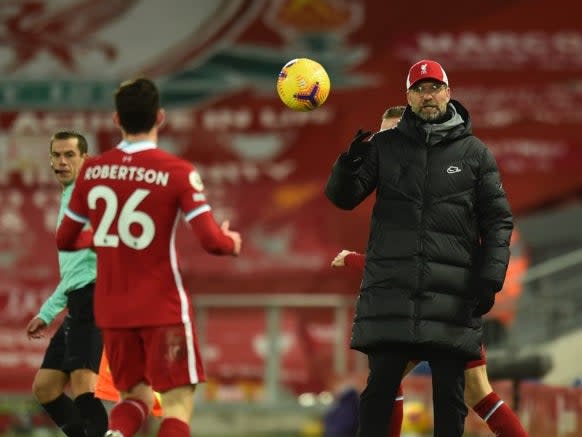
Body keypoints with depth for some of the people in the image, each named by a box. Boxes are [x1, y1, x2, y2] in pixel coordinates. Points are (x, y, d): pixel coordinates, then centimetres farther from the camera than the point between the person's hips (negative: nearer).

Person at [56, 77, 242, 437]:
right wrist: (232, 241, 6)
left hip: (111, 308, 4)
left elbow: (65, 240, 11)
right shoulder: (177, 172, -11)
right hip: (163, 307, -4)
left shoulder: (92, 171, 1)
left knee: (136, 395, 17)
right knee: (178, 403, -1)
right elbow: (211, 241, -16)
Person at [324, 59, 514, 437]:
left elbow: (498, 221, 7)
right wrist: (350, 163, -15)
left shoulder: (475, 153, 8)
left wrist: (490, 277, -5)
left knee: (449, 395, 3)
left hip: (452, 294, 0)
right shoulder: (385, 145, 10)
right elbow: (342, 198, 7)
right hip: (391, 290, 0)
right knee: (379, 391, 0)